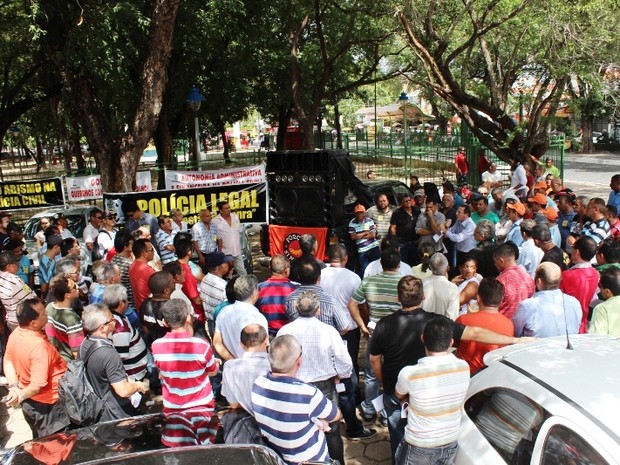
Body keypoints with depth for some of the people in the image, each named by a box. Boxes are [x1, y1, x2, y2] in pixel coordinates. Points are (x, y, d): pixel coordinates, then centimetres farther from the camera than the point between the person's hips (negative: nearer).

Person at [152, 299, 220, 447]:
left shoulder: (157, 346, -15)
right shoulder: (201, 345, -23)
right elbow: (213, 371, -4)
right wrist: (216, 362, 17)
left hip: (173, 409, 2)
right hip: (201, 406, -1)